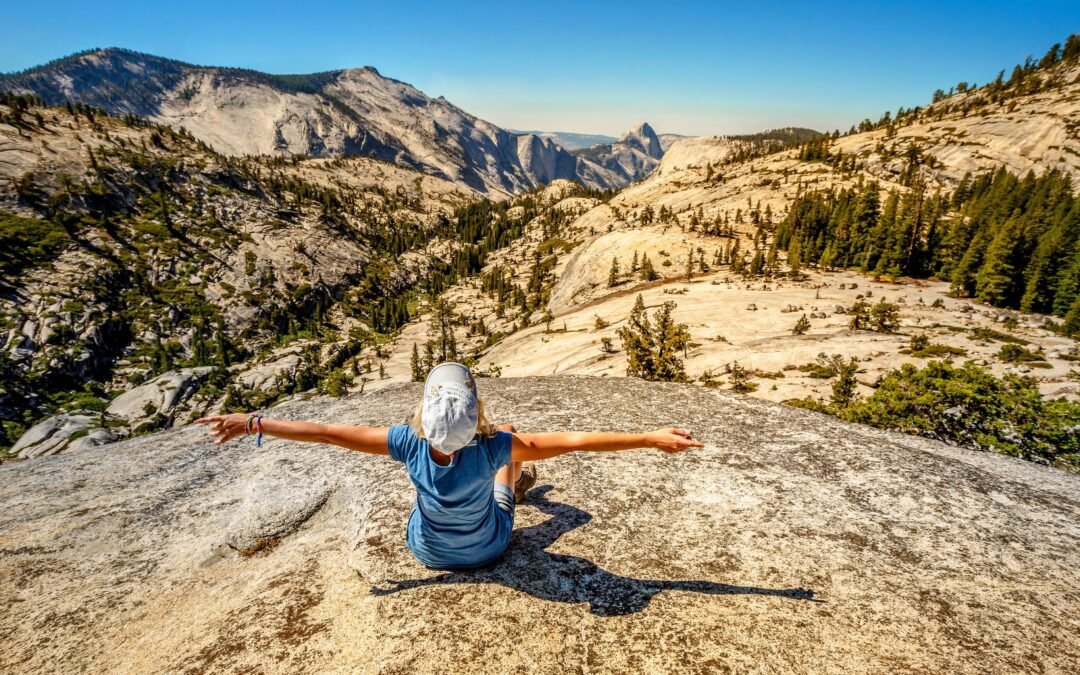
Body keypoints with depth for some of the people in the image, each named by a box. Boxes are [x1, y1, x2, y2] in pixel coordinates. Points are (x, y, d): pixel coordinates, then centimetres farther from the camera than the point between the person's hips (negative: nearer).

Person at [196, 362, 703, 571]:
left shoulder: (410, 444, -35)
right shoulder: (493, 446, -39)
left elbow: (326, 432, -29)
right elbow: (573, 440, -40)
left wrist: (252, 422, -18)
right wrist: (651, 438, -35)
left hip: (427, 552, 1)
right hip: (489, 549, -1)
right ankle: (520, 480, 54)